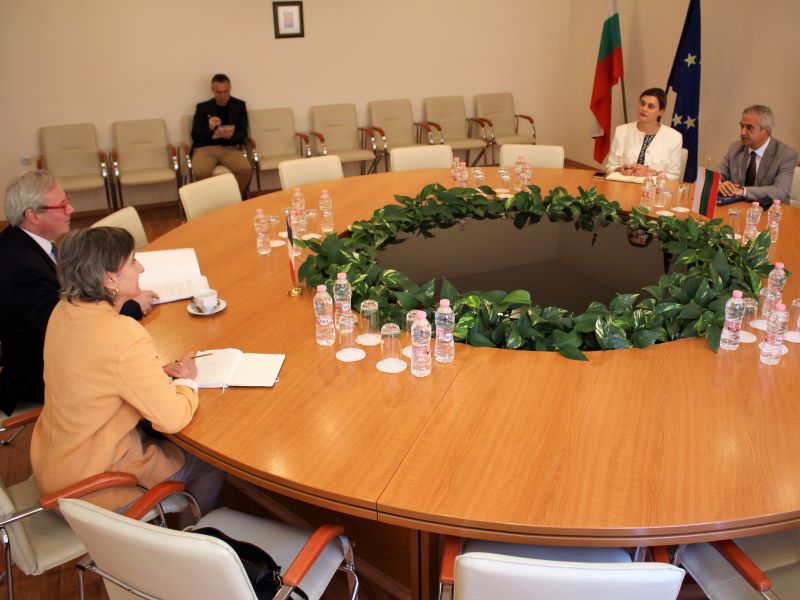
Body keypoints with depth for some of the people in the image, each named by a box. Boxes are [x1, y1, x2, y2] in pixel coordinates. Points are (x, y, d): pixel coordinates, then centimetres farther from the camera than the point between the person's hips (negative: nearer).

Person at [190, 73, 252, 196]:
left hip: (230, 147, 1)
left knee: (246, 169, -31)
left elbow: (243, 134, 6)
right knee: (201, 172, -35)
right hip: (205, 148, -1)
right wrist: (209, 128, -19)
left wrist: (231, 136, -18)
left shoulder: (239, 105, 10)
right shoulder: (202, 107, 7)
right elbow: (195, 136, 2)